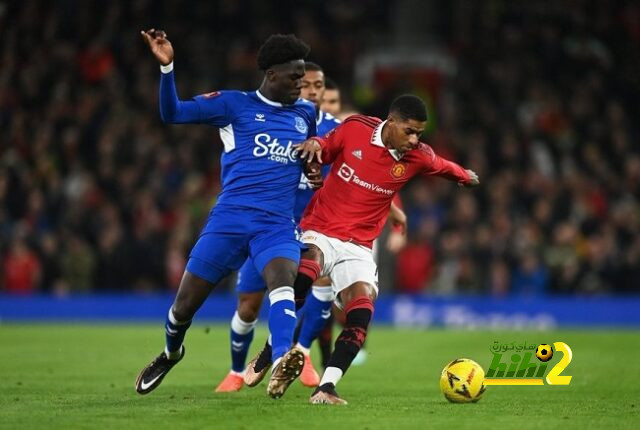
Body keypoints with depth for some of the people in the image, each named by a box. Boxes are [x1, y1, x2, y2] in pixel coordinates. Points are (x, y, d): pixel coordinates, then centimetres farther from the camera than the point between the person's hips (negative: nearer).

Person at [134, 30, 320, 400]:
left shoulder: (305, 113, 16)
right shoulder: (235, 104, 5)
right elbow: (173, 114, -2)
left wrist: (317, 174, 12)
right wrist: (167, 67, -17)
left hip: (278, 225, 1)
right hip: (230, 217, -1)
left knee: (282, 279, -32)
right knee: (185, 304, 4)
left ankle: (282, 365, -53)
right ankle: (171, 353, 38)